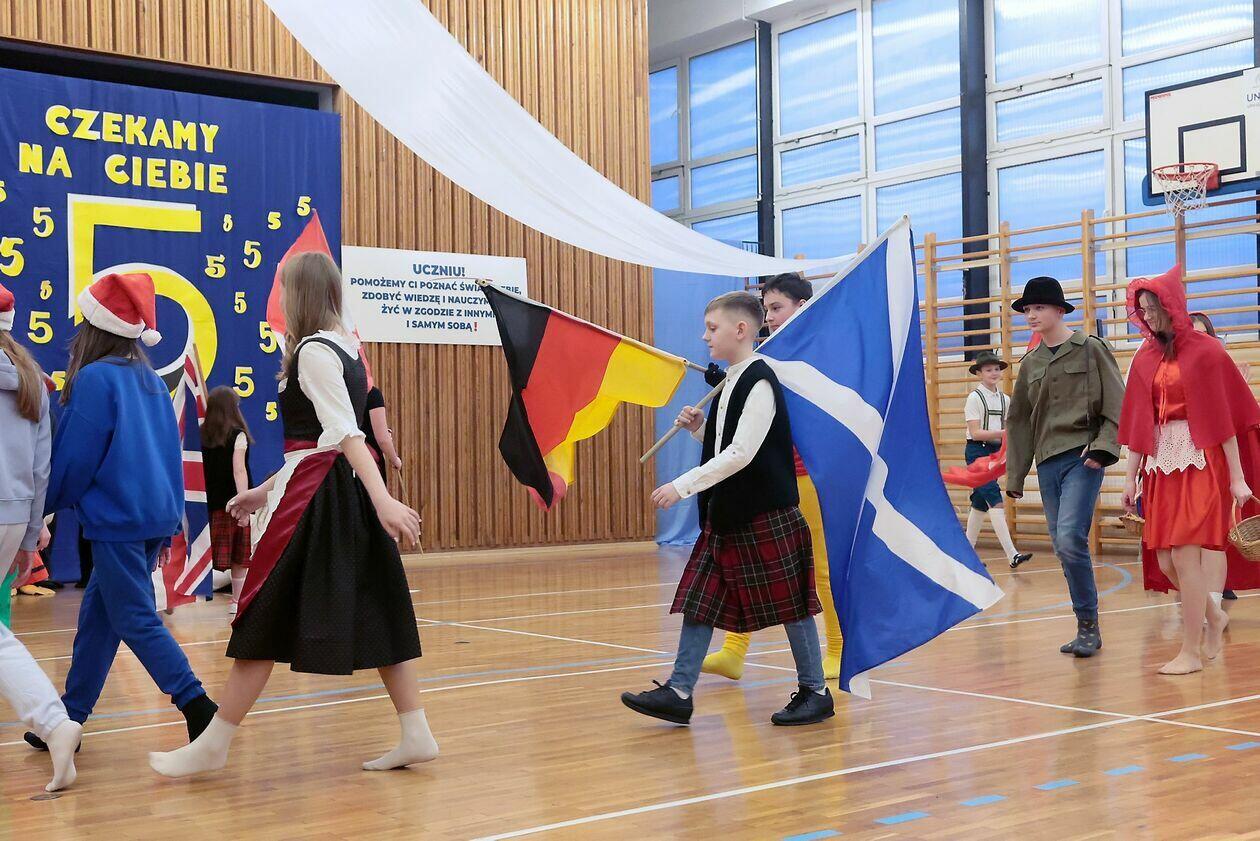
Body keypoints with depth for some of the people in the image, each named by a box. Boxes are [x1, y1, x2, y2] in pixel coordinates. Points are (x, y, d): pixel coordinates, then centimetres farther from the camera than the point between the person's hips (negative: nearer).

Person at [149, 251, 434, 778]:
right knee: (376, 613, 9)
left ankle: (214, 745, 8)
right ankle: (415, 735, 9)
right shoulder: (347, 349, 16)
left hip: (314, 497, -9)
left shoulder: (313, 351, -12)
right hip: (347, 491, 9)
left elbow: (346, 433, -24)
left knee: (266, 619, -1)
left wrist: (384, 500, -32)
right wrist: (267, 491, 24)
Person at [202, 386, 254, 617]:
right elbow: (239, 470, -14)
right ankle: (238, 601, 9)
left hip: (211, 502, 4)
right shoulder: (237, 434, -7)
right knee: (240, 556, 6)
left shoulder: (203, 434, 5)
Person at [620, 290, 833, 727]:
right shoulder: (732, 382, 14)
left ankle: (815, 692, 15)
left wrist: (683, 485, -22)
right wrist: (699, 427, 4)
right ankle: (679, 692, 8)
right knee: (699, 600, 5)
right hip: (727, 513, 9)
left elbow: (741, 453, -22)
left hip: (767, 515, -9)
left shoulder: (759, 381, -15)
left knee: (790, 604, 2)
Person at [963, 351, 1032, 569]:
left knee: (981, 503, 11)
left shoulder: (1004, 399, 11)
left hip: (996, 451, 7)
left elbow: (1005, 428, 18)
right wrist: (1002, 432, -22)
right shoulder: (975, 398, -8)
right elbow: (975, 433, -14)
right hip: (977, 451, -7)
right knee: (995, 500, -15)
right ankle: (1012, 554, -22)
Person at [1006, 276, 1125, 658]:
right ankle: (1085, 628, 14)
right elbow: (1018, 421, 18)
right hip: (1048, 463, 6)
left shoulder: (1091, 350, 0)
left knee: (1070, 538, -19)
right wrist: (1015, 476, 15)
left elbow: (1117, 405, -3)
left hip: (1082, 457, -6)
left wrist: (1103, 447, -16)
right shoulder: (1030, 363, 15)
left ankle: (1089, 626, -7)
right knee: (1063, 547, 5)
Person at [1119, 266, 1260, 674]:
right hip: (1160, 464, 6)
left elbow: (1224, 415, -6)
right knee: (1166, 561, 5)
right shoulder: (1145, 359, 11)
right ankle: (1214, 615, 32)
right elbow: (1138, 423, 12)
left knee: (1185, 557, -9)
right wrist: (1131, 477, 9)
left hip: (1199, 462, -5)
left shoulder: (1205, 350, -4)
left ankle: (1191, 652, 2)